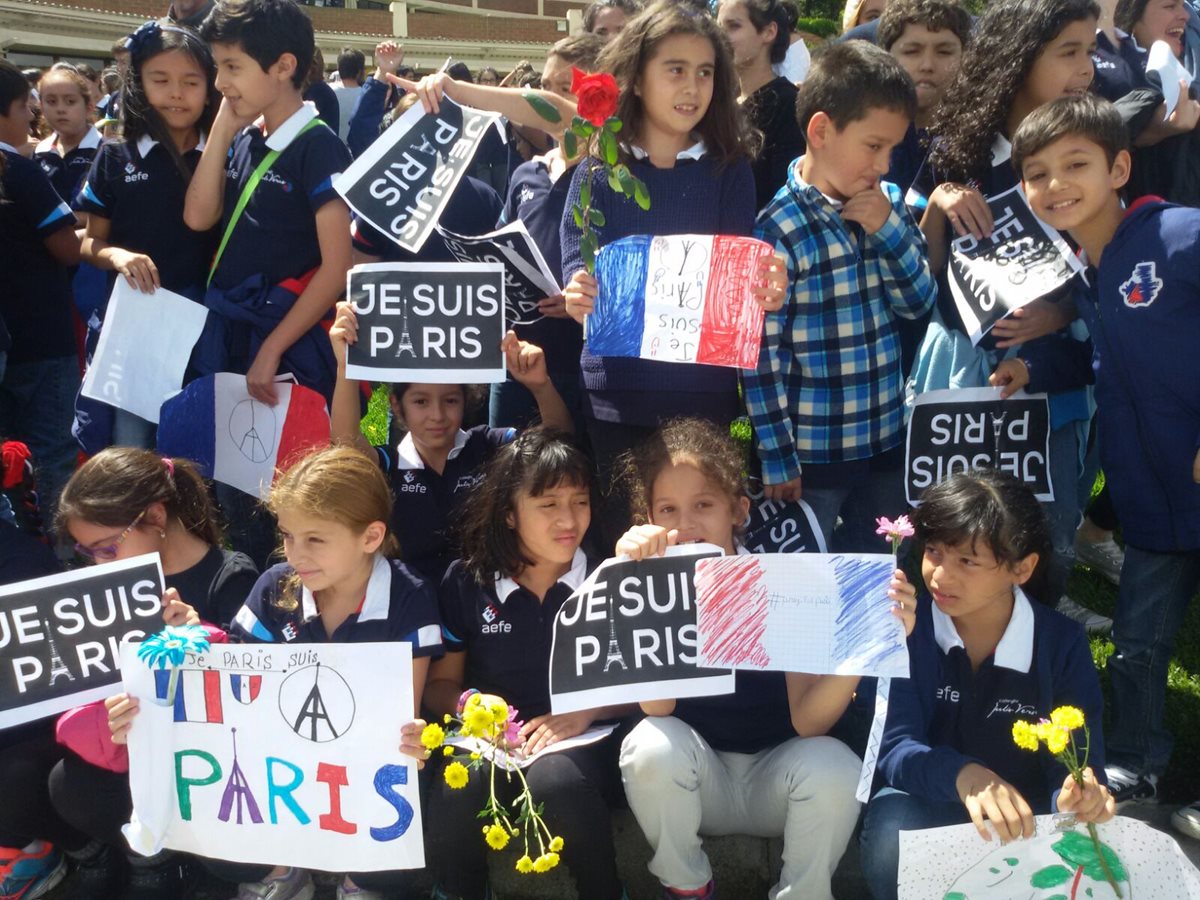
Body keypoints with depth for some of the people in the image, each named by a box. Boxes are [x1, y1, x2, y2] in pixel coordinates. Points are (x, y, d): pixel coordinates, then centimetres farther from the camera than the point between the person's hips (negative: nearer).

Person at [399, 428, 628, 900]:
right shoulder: (465, 583, 4)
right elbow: (439, 683, 12)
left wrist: (586, 712, -15)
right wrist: (469, 703, -11)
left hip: (580, 738, -1)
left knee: (555, 780, -37)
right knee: (455, 790, -33)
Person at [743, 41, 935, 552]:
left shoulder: (887, 203, 2)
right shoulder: (780, 230, -17)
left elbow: (918, 303, 3)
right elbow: (761, 354, -15)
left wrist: (889, 227, -12)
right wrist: (778, 458, -13)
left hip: (887, 442, 6)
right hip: (811, 453, -5)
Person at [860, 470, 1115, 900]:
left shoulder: (1063, 643, -9)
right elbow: (895, 747, -20)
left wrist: (1079, 798, -39)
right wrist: (963, 776, -43)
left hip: (1023, 819, 1)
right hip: (930, 805, 0)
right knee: (892, 824, -35)